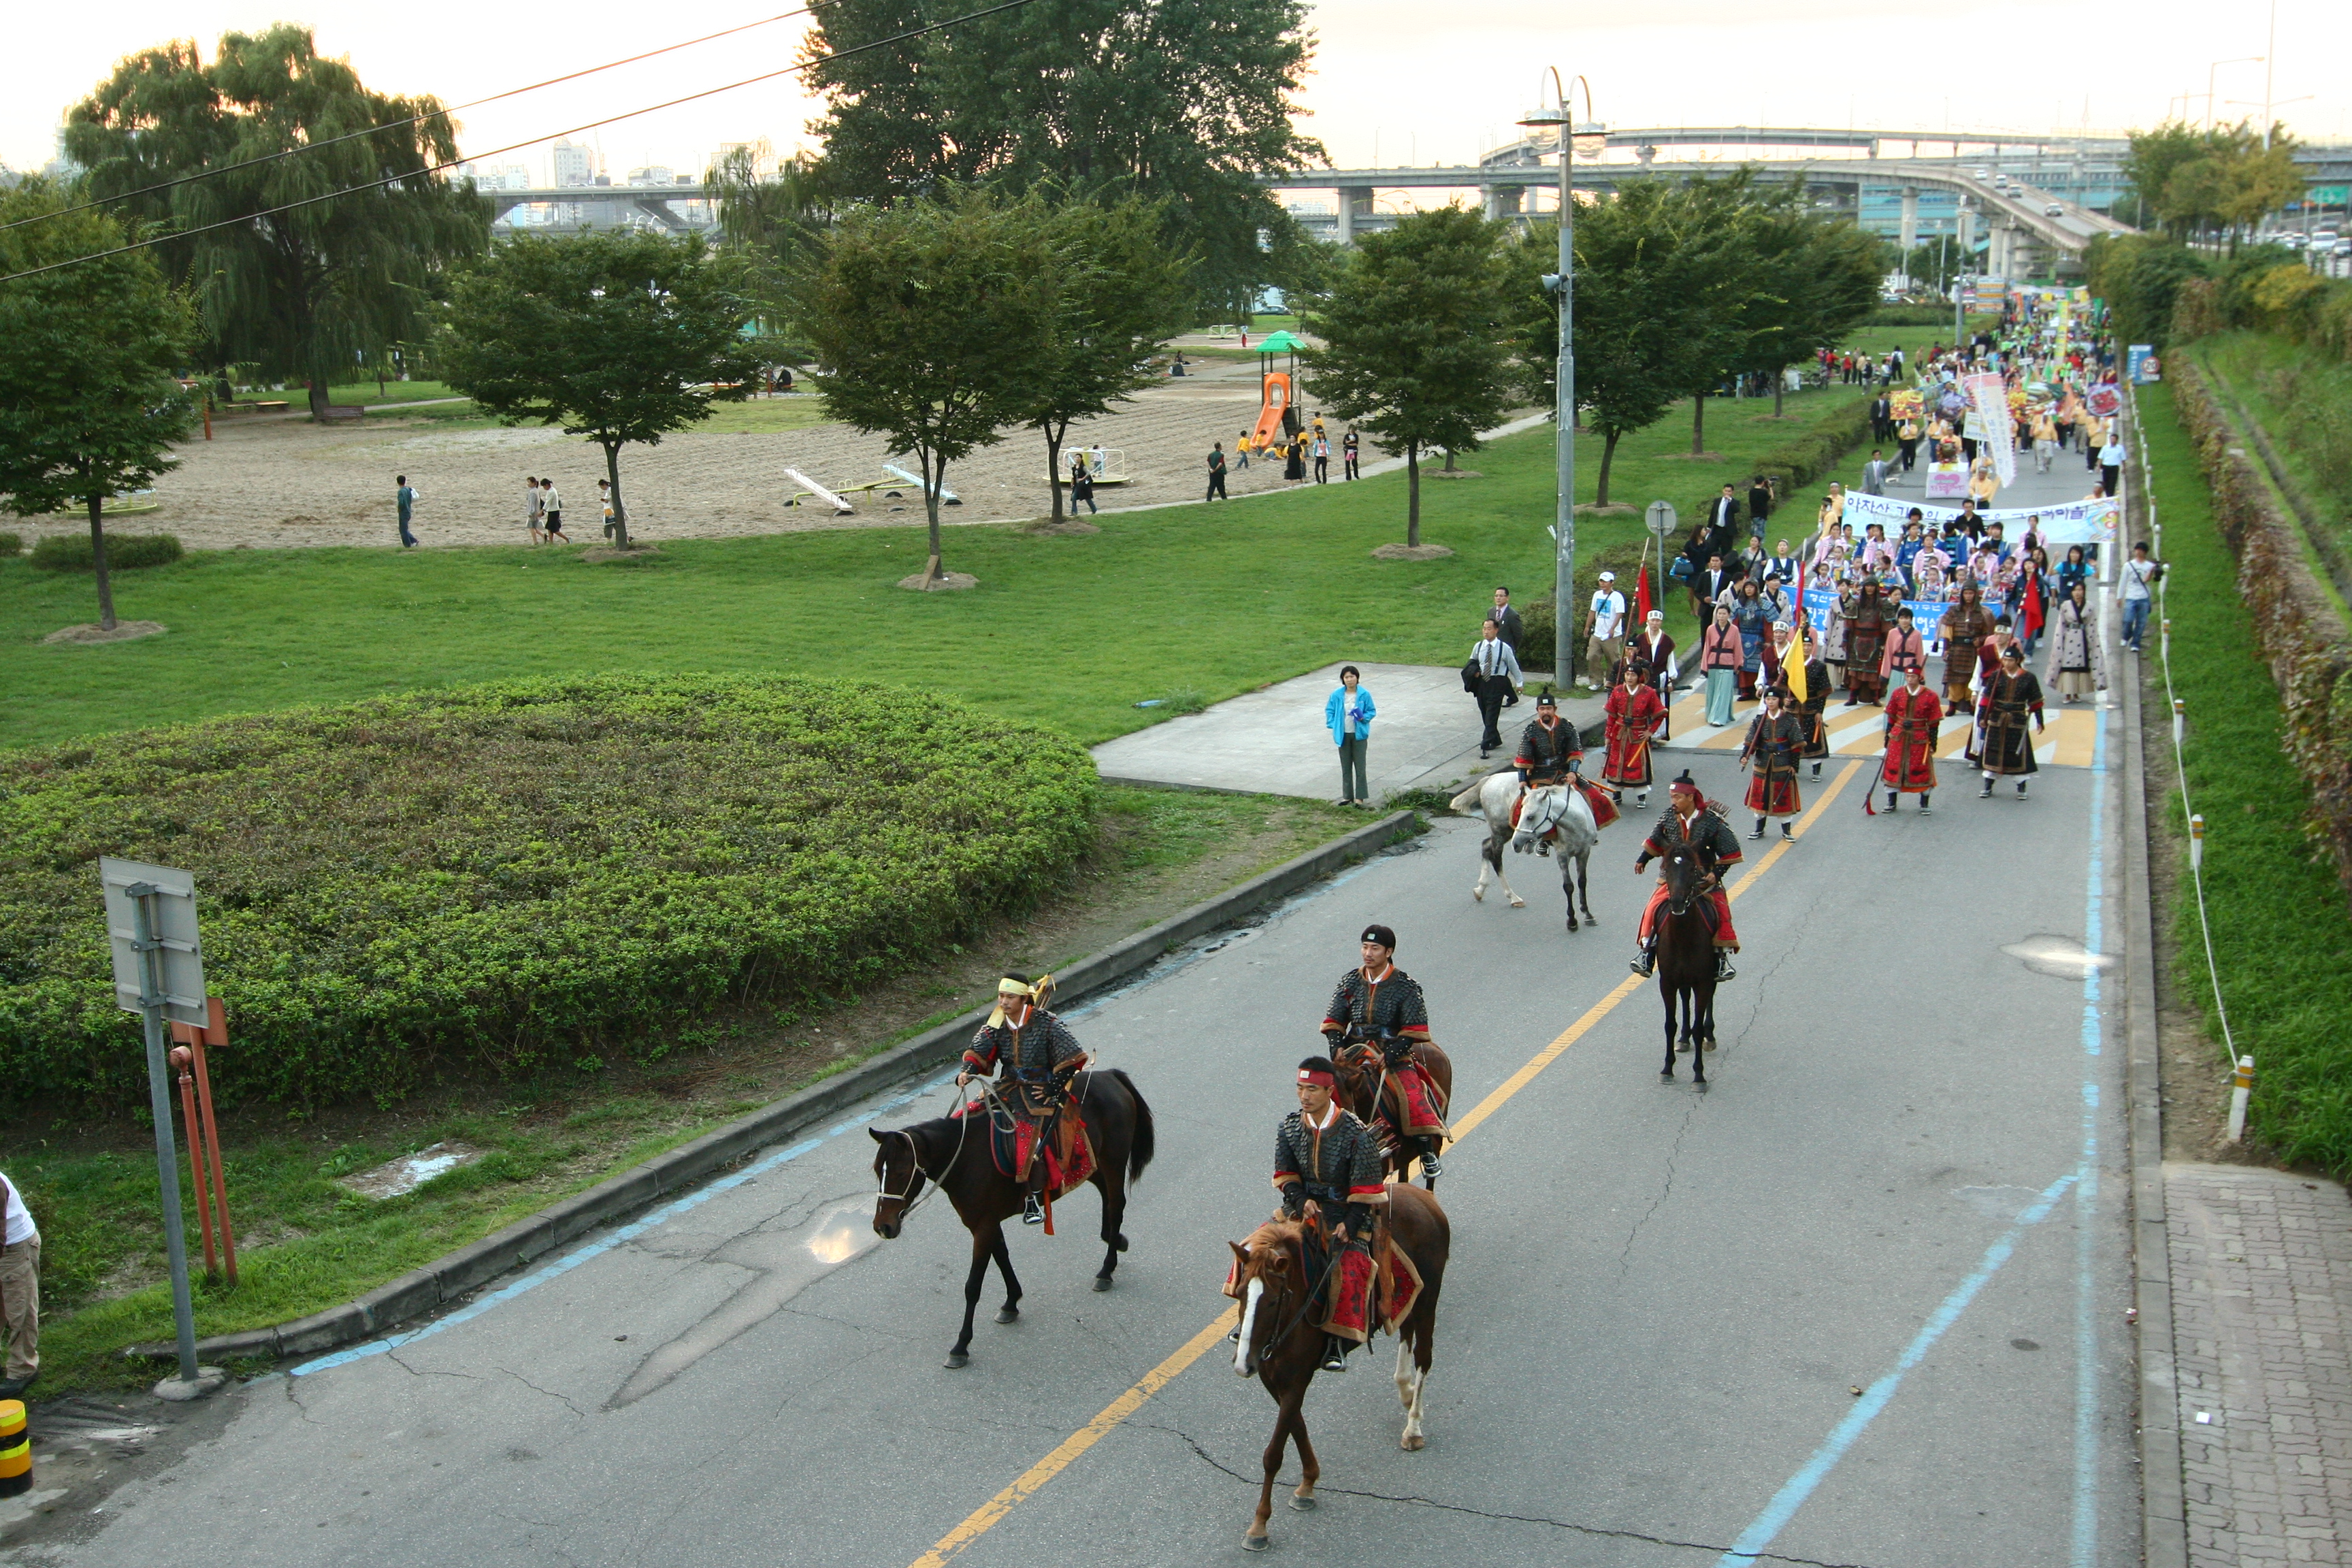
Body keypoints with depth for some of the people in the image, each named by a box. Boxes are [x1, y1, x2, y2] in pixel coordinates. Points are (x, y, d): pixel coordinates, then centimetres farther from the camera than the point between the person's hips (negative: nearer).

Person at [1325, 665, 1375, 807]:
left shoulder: (1364, 695, -8)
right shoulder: (1337, 695, -4)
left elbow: (1372, 711, 1)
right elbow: (1329, 710, 8)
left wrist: (1364, 718, -18)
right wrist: (1333, 725, -2)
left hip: (1359, 735, -2)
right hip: (1343, 735, 2)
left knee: (1360, 767, -1)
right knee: (1346, 767, 10)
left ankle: (1360, 797, 6)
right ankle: (1347, 796, 20)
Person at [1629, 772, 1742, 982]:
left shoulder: (1712, 821, -11)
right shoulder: (1669, 817, -3)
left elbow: (1730, 853, -5)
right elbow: (1655, 841, 16)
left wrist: (1717, 872, -14)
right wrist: (1643, 860, 12)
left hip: (1704, 880, -2)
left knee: (1720, 912, -13)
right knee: (1653, 909, -14)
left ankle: (1722, 958, 2)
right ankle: (1647, 955, -9)